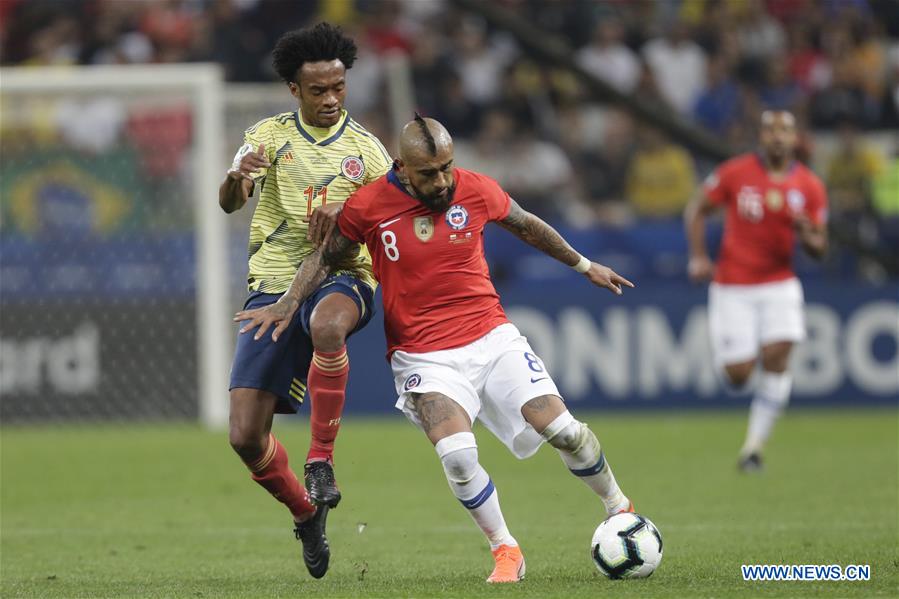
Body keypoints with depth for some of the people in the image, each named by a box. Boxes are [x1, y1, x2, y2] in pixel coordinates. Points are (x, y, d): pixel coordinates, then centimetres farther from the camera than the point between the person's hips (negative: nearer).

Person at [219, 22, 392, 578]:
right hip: (274, 283, 2)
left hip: (340, 278, -2)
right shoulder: (269, 135, 5)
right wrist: (237, 179, -34)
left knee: (326, 324, -42)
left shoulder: (366, 148, 6)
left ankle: (322, 458, -27)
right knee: (245, 437, -7)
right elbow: (230, 202, -9)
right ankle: (306, 513, 22)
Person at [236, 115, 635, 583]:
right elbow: (325, 257, 7)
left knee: (562, 430, -9)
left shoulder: (477, 190, -4)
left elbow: (527, 227, 16)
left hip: (491, 336, 2)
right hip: (424, 355, -2)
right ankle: (505, 551, -3)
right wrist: (286, 305, -5)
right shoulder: (368, 206, -10)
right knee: (457, 455, -25)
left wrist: (583, 266, 27)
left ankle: (619, 508, 19)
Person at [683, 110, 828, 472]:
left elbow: (820, 249, 6)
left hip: (779, 284, 2)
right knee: (738, 376, -8)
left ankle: (754, 445, -6)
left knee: (777, 357, -17)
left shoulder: (809, 187, 0)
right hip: (732, 288, -2)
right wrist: (698, 257, -6)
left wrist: (806, 235, -17)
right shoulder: (735, 173, -6)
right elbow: (696, 210, 5)